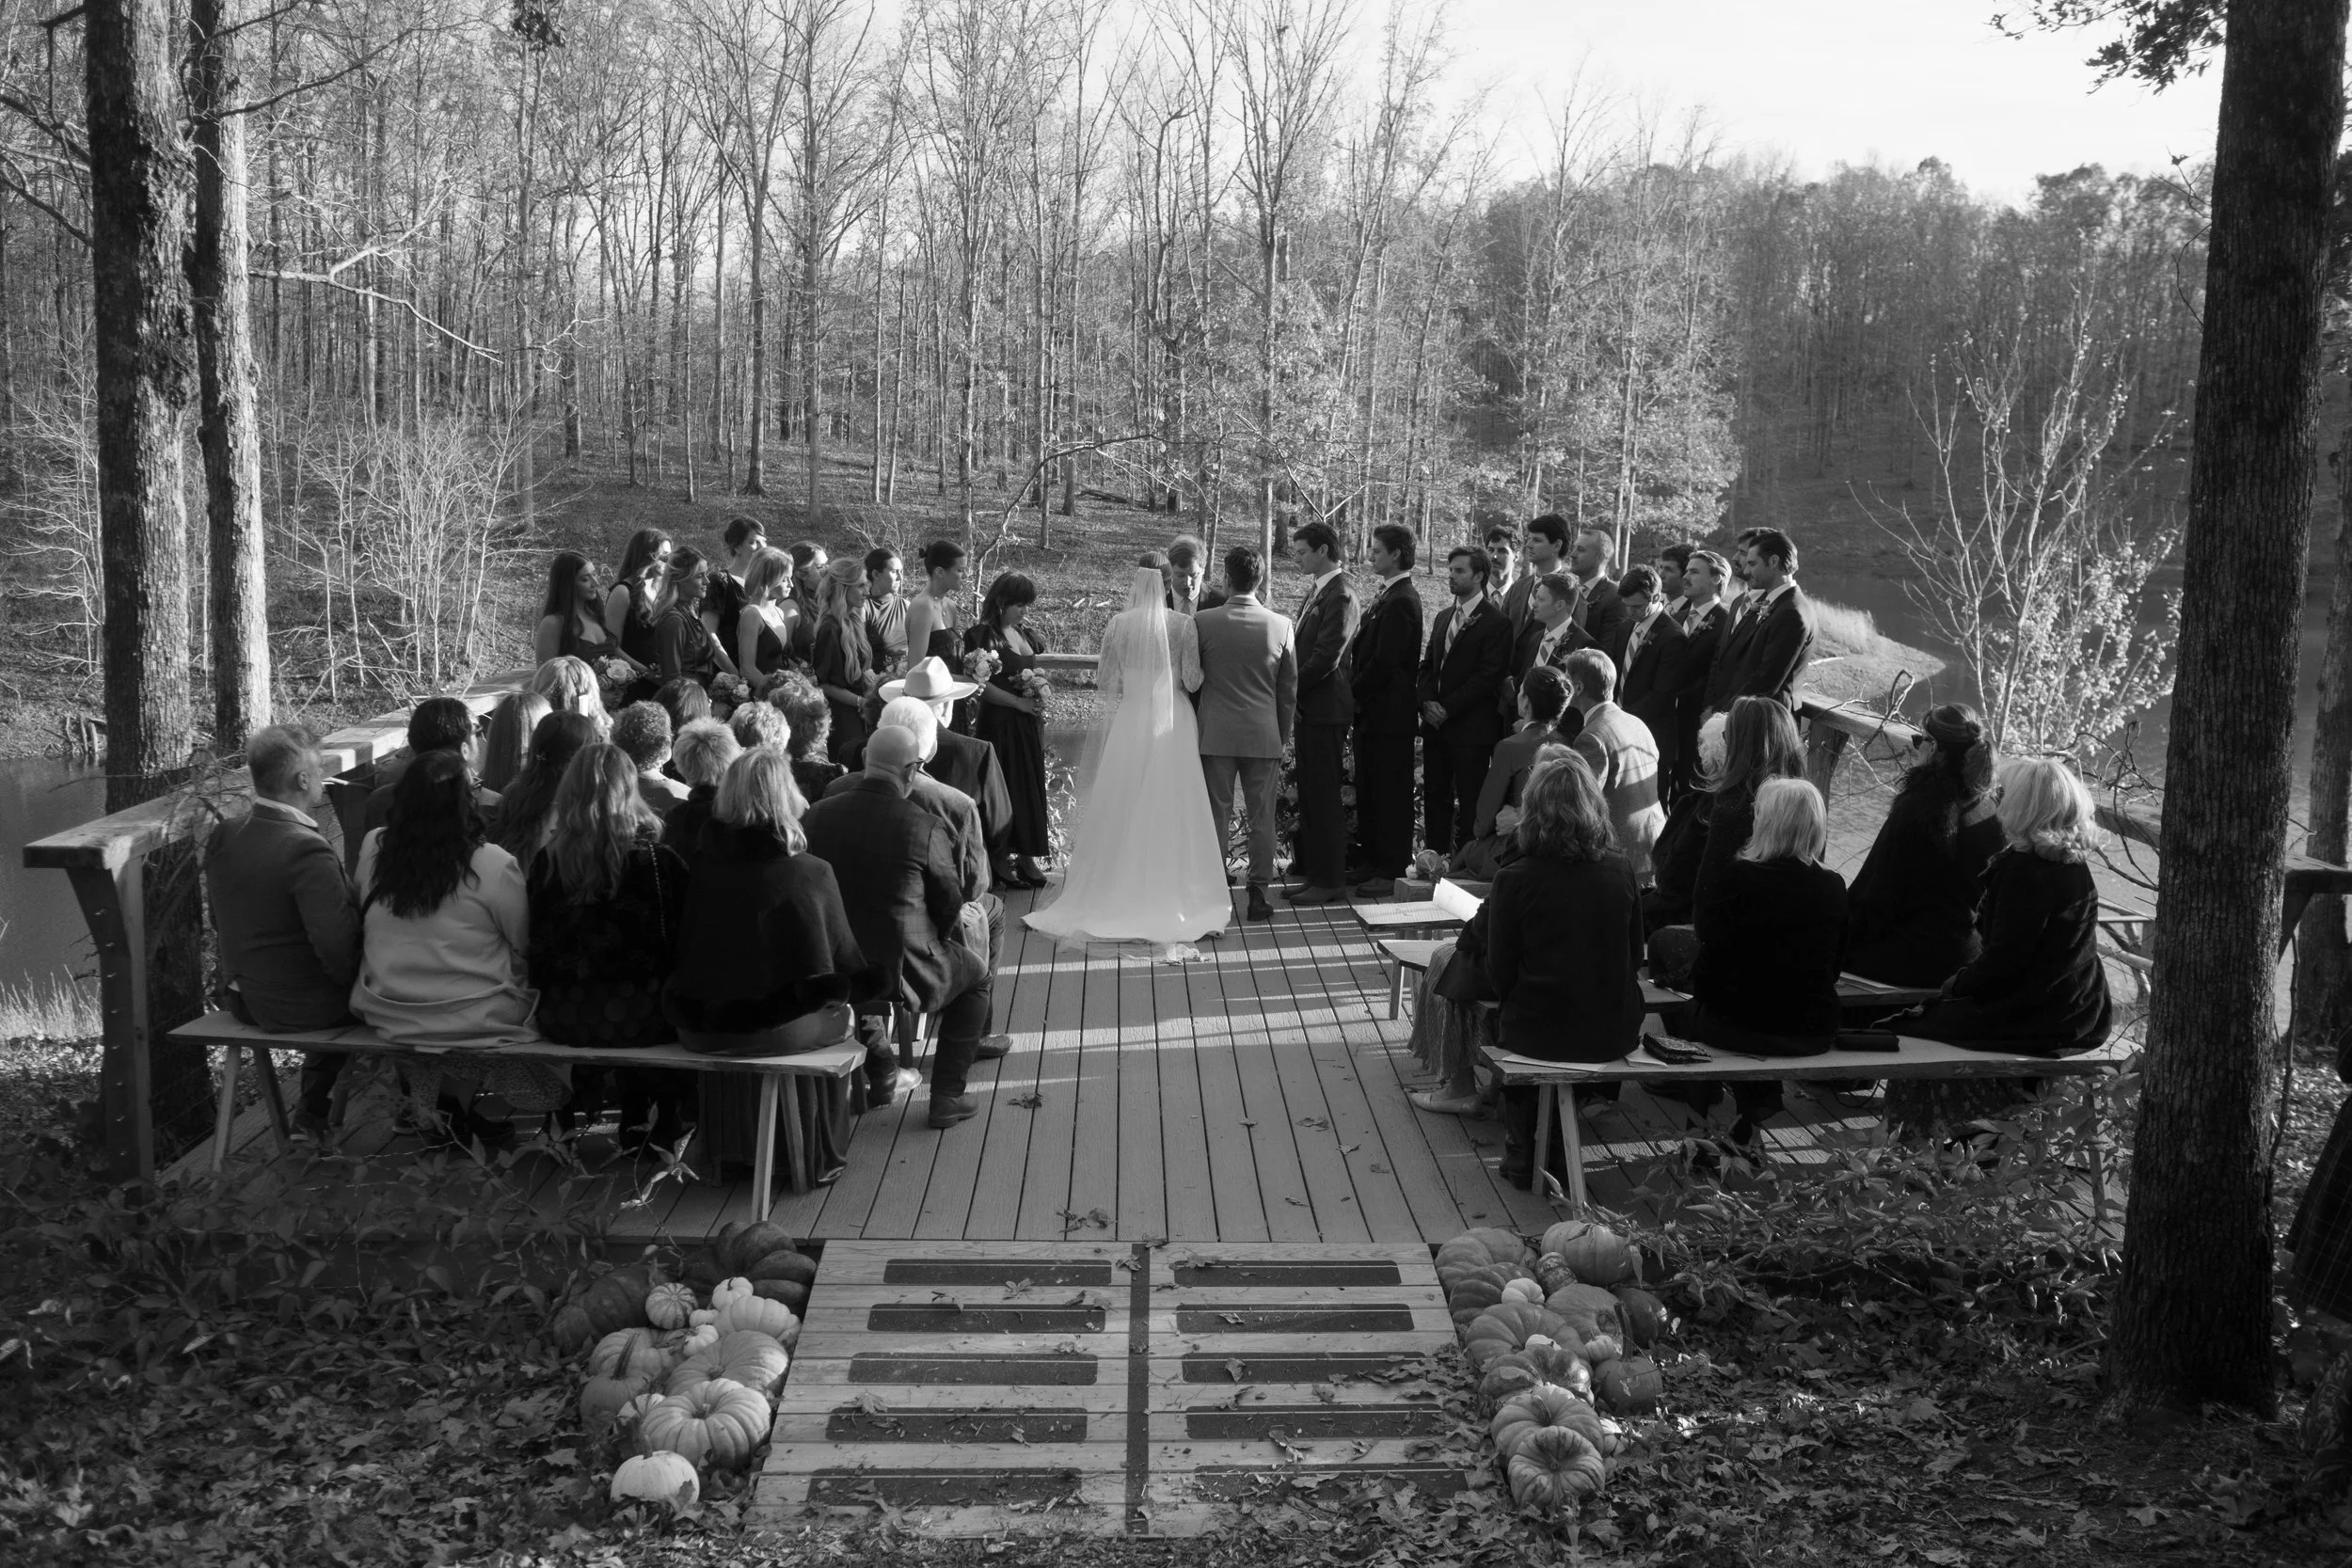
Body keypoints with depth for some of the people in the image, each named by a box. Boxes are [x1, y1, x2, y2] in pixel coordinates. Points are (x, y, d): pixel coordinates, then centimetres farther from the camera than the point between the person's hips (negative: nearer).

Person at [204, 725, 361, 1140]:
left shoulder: (220, 837, -3)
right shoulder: (307, 850, -27)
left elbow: (219, 921, 9)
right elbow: (337, 946, -29)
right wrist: (360, 983, -10)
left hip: (244, 1001, 8)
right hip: (301, 1007, -8)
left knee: (338, 985, 30)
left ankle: (313, 1111, 33)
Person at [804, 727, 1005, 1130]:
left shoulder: (815, 816, -7)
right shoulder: (925, 827, -18)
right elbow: (950, 902, -7)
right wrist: (932, 940, 14)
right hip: (899, 972, -5)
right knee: (976, 973, 24)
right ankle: (946, 1097, 21)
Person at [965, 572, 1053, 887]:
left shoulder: (1028, 634, 12)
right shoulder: (984, 636, -10)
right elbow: (981, 685, -17)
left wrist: (1041, 690, 2)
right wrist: (1019, 702, -15)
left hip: (1030, 723, 7)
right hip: (999, 723, -7)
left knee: (1031, 786, 6)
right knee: (1005, 788, -4)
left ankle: (1027, 857, 13)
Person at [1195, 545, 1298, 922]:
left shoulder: (1202, 622, -7)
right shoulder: (1281, 626, -4)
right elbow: (1289, 689, 4)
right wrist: (1283, 735, 16)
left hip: (1216, 734, -1)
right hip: (1264, 735, 1)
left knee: (1217, 815, 5)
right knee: (1262, 816, 7)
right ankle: (1258, 893, 9)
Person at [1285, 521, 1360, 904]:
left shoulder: (1340, 596, -15)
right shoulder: (1316, 591, 15)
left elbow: (1326, 658, -21)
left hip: (1325, 709, -9)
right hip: (1307, 708, 9)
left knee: (1324, 796, -3)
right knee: (1310, 794, 14)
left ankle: (1329, 881, 3)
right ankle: (1313, 871, 22)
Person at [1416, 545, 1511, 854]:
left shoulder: (1496, 623, -8)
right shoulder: (1443, 617, 16)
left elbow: (1488, 677, -14)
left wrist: (1447, 707, -14)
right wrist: (1428, 701, -2)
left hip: (1471, 729, -7)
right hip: (1435, 725, 7)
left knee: (1469, 804, -2)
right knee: (1434, 798, 10)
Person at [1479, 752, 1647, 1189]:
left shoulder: (1516, 880, -14)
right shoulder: (1621, 873, -4)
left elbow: (1500, 972, -7)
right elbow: (1634, 959, 6)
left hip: (1541, 1032, -3)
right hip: (1615, 1033, 3)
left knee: (1507, 1017, 30)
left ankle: (1523, 1156, 36)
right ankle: (1556, 1153, 40)